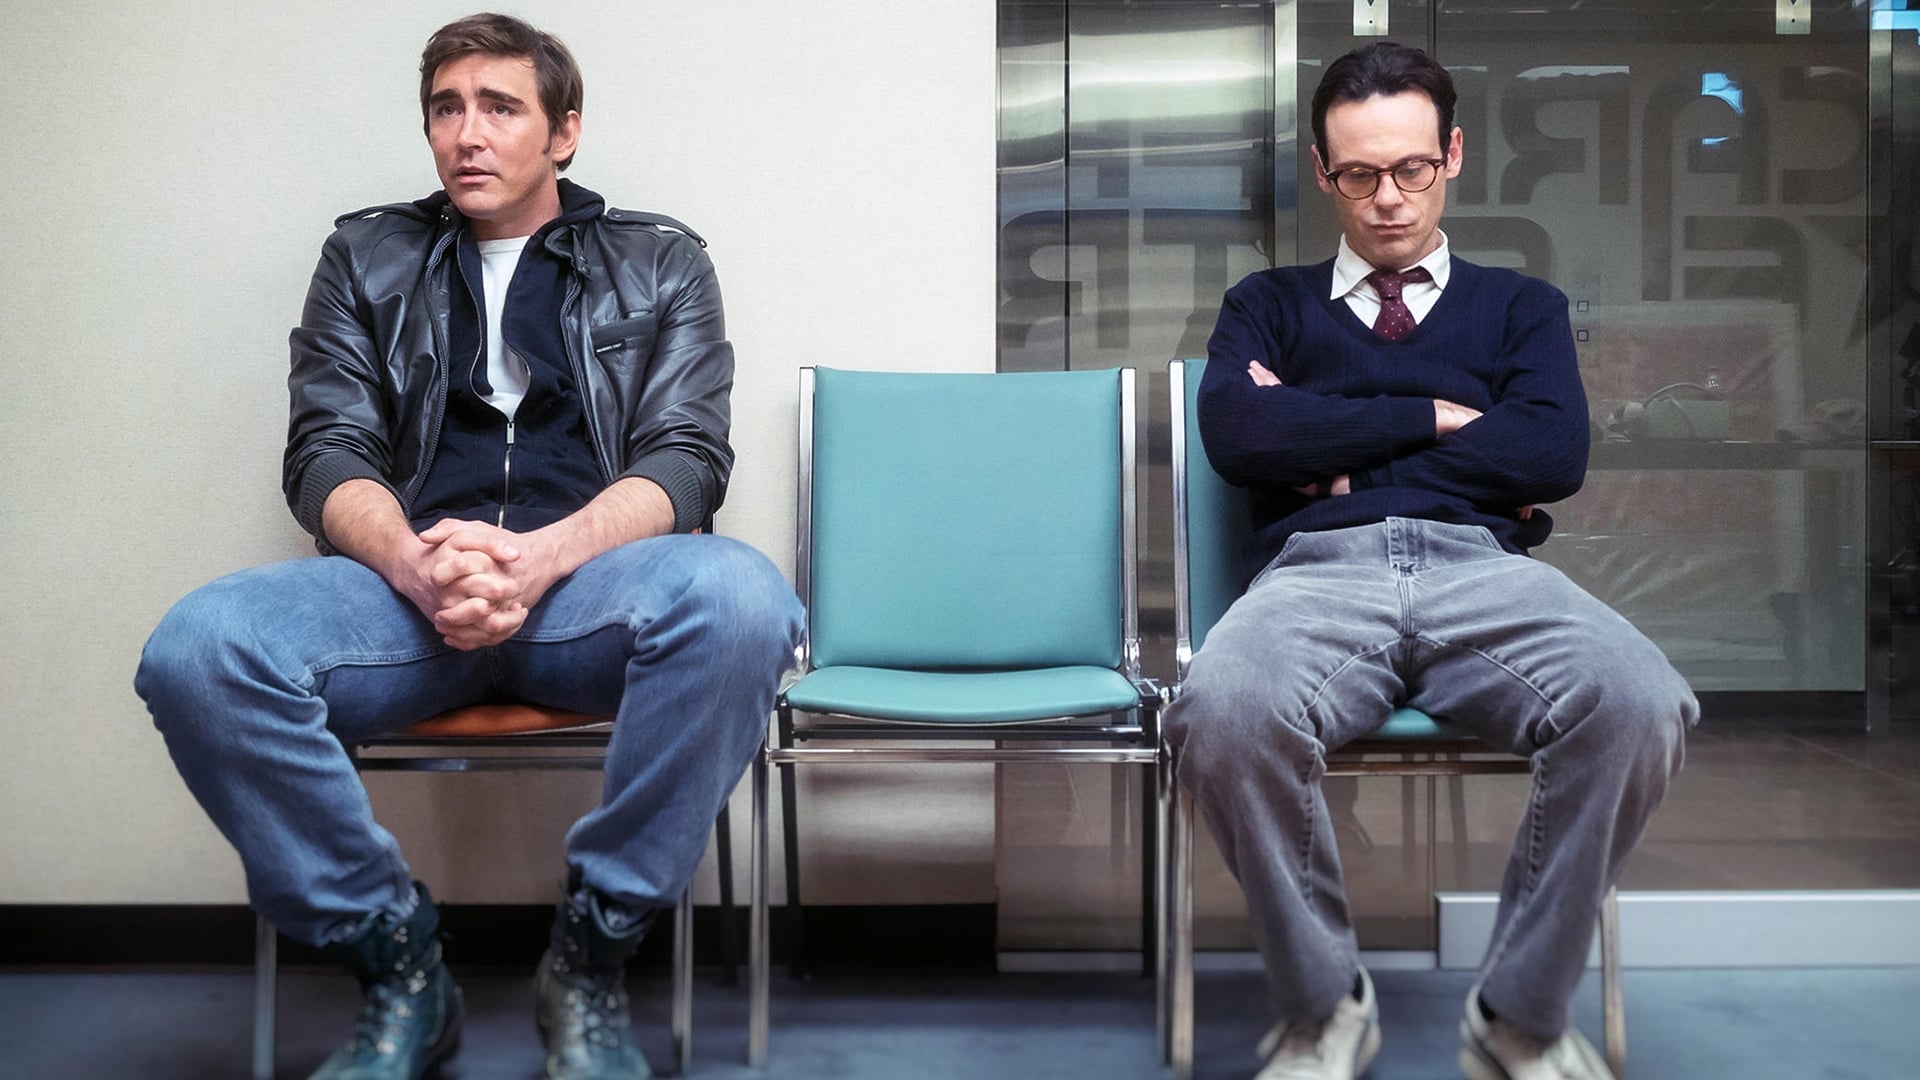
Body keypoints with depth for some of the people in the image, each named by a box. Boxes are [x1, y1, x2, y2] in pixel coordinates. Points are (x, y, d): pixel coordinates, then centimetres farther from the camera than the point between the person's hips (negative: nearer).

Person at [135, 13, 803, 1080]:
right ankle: (400, 961, -8)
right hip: (407, 577, 2)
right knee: (197, 649, -29)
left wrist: (546, 555, -19)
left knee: (738, 594, -36)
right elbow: (327, 452, 8)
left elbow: (686, 460, 3)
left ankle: (590, 954, -16)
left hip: (587, 580, -1)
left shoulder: (661, 262, 15)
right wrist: (415, 564, -16)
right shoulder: (366, 258, 20)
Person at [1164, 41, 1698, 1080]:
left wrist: (1340, 453, 3)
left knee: (1640, 705, -33)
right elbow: (1235, 433, 4)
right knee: (1223, 713, -37)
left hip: (1485, 567, 1)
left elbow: (1553, 453, 6)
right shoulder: (1269, 305, 26)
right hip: (1317, 568, -1)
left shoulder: (1521, 306, 27)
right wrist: (1431, 418, 5)